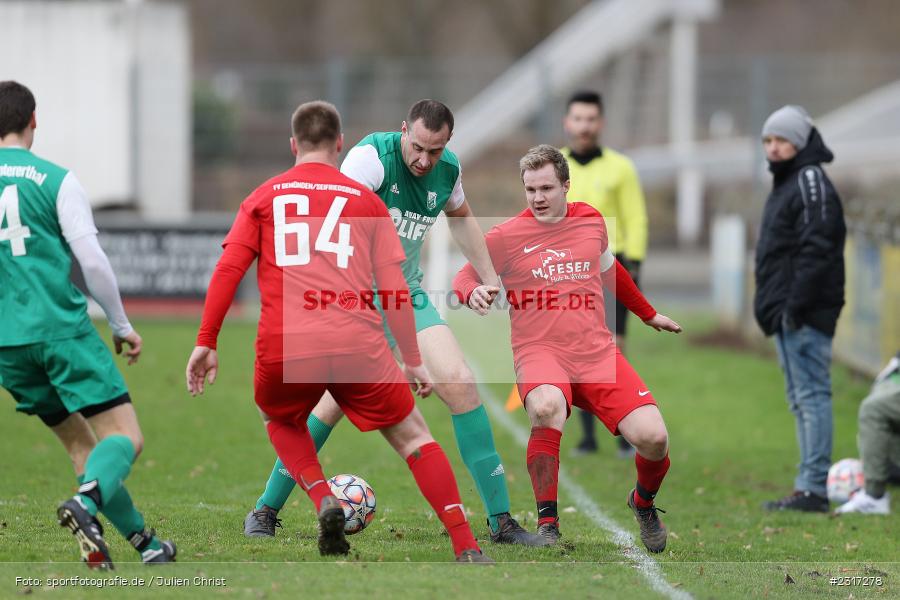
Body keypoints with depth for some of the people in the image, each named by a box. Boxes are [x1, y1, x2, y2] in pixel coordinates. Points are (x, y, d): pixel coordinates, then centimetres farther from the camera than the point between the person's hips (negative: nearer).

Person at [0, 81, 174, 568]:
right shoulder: (56, 180, -1)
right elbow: (91, 260, -5)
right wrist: (121, 325, 8)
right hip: (63, 328, -4)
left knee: (80, 444, 15)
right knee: (124, 436, -4)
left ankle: (143, 541, 14)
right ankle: (85, 505, -33)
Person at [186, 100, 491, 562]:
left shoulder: (263, 197, 16)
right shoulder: (366, 200, 15)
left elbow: (227, 270, 6)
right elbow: (393, 287, 11)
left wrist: (205, 343, 8)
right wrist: (412, 361, 16)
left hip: (283, 350, 1)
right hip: (358, 346, -1)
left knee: (281, 420, 31)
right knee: (412, 437, 13)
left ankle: (323, 500, 5)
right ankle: (467, 549, 1)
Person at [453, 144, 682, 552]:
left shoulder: (592, 223, 11)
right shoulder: (508, 236, 1)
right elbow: (464, 277, 11)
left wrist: (648, 315, 43)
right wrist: (474, 293, -14)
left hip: (596, 350, 3)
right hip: (539, 349, -3)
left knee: (653, 437, -14)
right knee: (547, 408, -39)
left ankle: (644, 502, 23)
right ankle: (547, 523, -22)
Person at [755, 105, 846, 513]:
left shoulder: (811, 182, -11)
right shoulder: (784, 184, 21)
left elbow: (816, 250, -20)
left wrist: (797, 304, -23)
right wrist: (773, 307, 19)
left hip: (804, 315, -11)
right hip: (788, 315, 11)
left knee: (811, 395, -11)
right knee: (800, 399, 12)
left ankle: (813, 488, -13)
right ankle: (808, 488, 16)